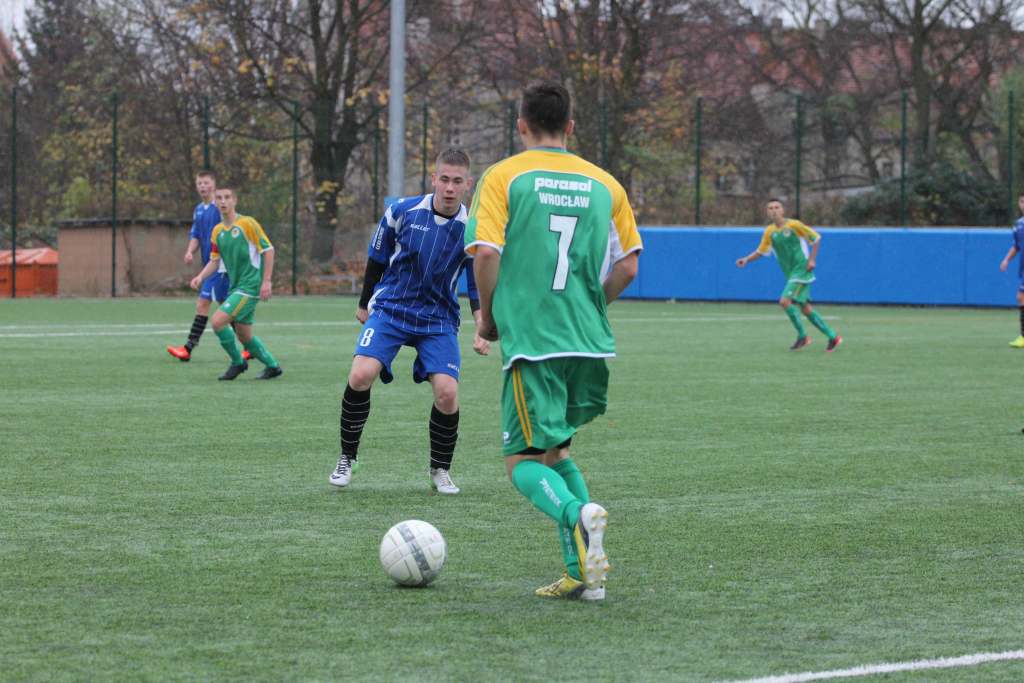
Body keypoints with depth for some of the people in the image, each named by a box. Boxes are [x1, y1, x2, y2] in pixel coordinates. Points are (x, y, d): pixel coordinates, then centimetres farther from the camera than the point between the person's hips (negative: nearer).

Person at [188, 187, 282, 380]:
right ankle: (272, 366, 26)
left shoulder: (247, 223, -10)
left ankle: (238, 362, 1)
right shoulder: (217, 231, 9)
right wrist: (200, 277, -2)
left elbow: (268, 250, -9)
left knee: (218, 321, -17)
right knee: (244, 336, 10)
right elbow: (214, 261, 16)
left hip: (250, 285, -7)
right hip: (235, 287, 7)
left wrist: (266, 281, -14)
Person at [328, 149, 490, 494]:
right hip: (390, 308, 0)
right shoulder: (402, 211, -8)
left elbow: (479, 286, 1)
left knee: (447, 392, -16)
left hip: (438, 318, 1)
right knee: (361, 375, -22)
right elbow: (376, 259, 8)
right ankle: (347, 457, -1)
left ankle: (440, 470, 9)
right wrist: (364, 303, 16)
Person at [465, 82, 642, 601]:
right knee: (555, 450, 20)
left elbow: (486, 253, -12)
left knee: (524, 463, 1)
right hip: (590, 344, 5)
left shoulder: (502, 178, -2)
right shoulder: (604, 184, 10)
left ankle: (578, 516, -31)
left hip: (530, 342, -5)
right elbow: (627, 266, 9)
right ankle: (582, 572, 8)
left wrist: (488, 317, 3)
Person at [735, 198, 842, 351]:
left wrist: (812, 259, -10)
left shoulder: (794, 225, -11)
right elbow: (761, 251, 14)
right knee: (806, 309, 9)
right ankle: (833, 337, 18)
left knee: (785, 301, -20)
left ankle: (802, 336, -6)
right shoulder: (769, 231, 4)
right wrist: (746, 259, -2)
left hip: (801, 270, -7)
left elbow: (816, 238, -2)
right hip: (790, 274, 7)